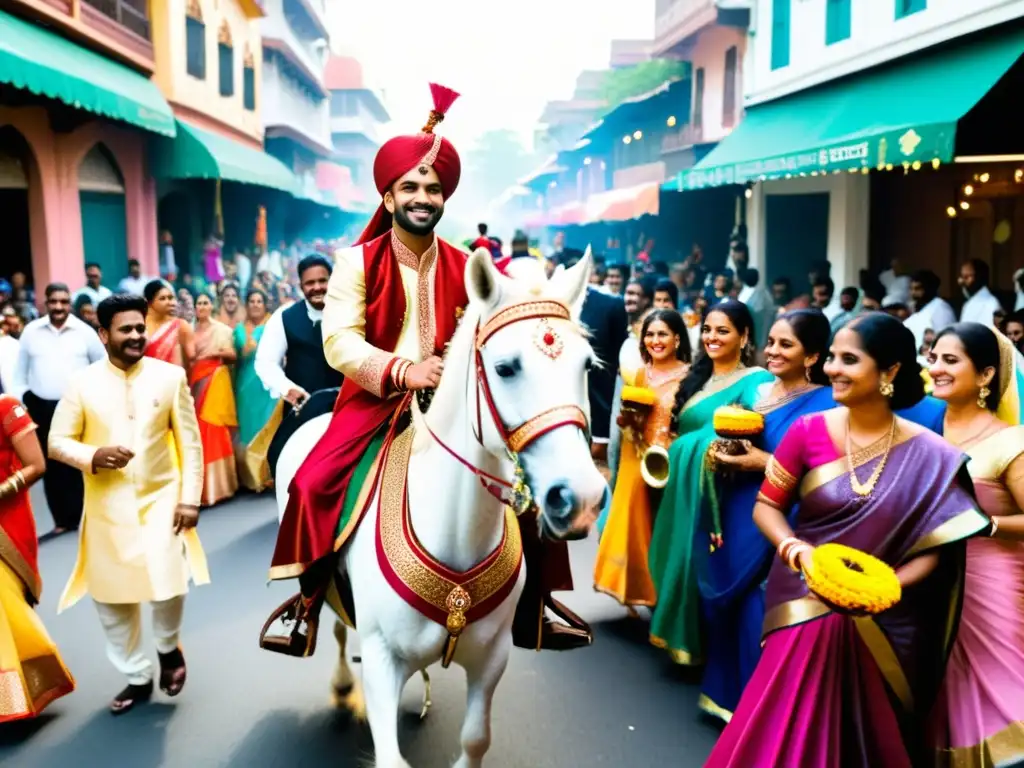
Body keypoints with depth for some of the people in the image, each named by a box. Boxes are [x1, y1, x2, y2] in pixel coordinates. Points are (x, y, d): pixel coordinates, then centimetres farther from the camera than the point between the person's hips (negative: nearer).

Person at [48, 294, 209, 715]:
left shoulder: (170, 376, -3)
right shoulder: (83, 383, -2)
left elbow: (190, 442, -1)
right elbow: (57, 441, 3)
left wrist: (190, 497, -6)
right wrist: (92, 456, -17)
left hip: (161, 499, -1)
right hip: (107, 506, 2)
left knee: (167, 584, -12)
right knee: (110, 594, 8)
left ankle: (169, 647, 22)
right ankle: (137, 677, 28)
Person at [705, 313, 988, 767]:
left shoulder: (928, 457, -8)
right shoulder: (809, 430, -8)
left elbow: (933, 549, -4)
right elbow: (766, 506, 0)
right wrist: (796, 549, -17)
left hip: (885, 622, 1)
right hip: (808, 605, 0)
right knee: (789, 731, 3)